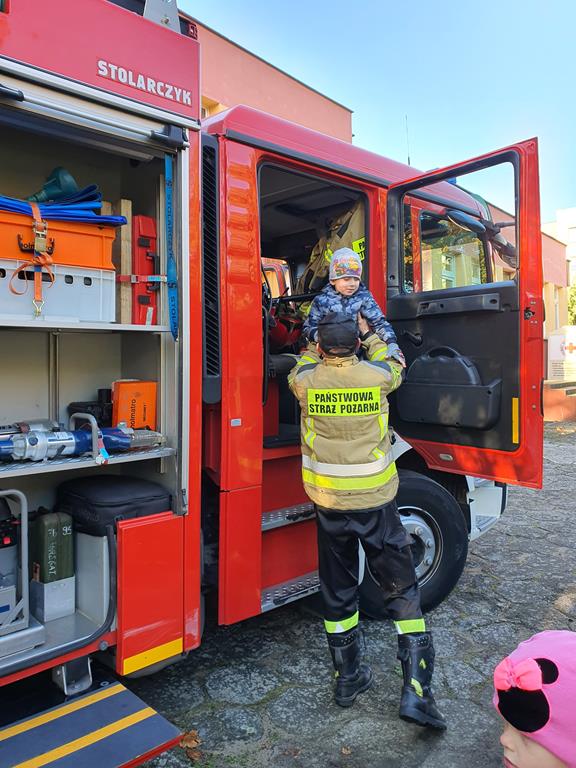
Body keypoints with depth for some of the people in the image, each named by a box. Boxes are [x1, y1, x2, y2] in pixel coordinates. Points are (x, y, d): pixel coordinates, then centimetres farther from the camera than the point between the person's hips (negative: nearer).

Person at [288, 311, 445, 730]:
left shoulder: (305, 380, -7)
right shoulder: (377, 376, -10)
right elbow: (394, 364, 16)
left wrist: (322, 342, 29)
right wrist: (369, 334, 26)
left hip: (328, 503, 2)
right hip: (376, 502, -1)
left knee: (338, 592, 16)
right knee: (402, 590, 11)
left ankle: (348, 678, 30)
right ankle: (416, 690, 12)